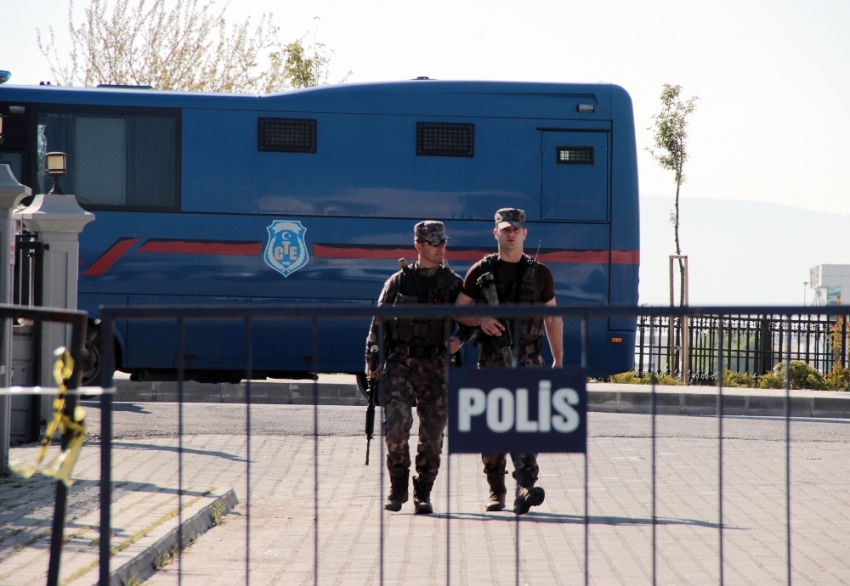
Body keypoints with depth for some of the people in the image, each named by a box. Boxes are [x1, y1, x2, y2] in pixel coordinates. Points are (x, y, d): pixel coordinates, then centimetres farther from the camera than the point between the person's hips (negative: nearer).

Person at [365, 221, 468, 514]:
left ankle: (423, 493, 10)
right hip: (399, 362, -1)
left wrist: (458, 338, -12)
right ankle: (398, 488, 2)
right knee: (396, 424, -14)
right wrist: (372, 361, 3)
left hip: (435, 366, 1)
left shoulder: (454, 284, 8)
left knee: (432, 432, 0)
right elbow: (379, 323, 10)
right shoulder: (399, 282, 7)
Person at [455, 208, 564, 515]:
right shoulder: (481, 271, 7)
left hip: (528, 361, -1)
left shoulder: (539, 273, 9)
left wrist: (558, 359, 8)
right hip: (491, 361, 1)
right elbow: (458, 311, 10)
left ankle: (525, 488, -28)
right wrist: (481, 321, -11)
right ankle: (496, 492, 15)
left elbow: (553, 318, 14)